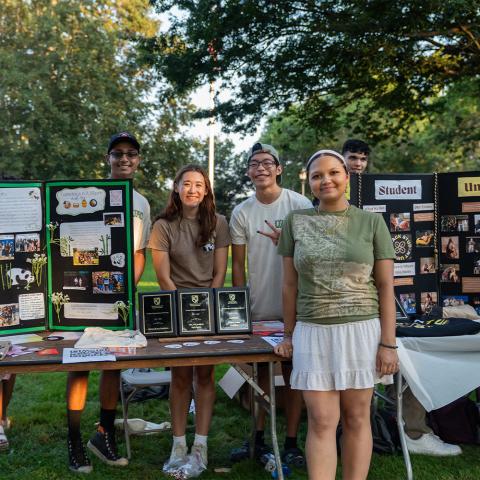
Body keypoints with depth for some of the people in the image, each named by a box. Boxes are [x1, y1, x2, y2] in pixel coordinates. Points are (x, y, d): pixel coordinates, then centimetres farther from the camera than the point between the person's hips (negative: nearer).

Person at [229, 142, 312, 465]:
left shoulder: (300, 205, -5)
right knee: (260, 371, 12)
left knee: (293, 372, 3)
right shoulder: (241, 213, 4)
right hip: (257, 308, 3)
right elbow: (238, 264, 6)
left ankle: (291, 441, 14)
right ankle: (258, 436, 24)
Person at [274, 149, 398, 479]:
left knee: (356, 418, 8)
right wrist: (289, 336, 8)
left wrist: (388, 343, -5)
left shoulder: (372, 222, 1)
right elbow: (290, 285, 8)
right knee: (321, 422, 1)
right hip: (313, 333, 1)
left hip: (360, 331, 0)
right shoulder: (296, 222, 4)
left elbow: (386, 286, 0)